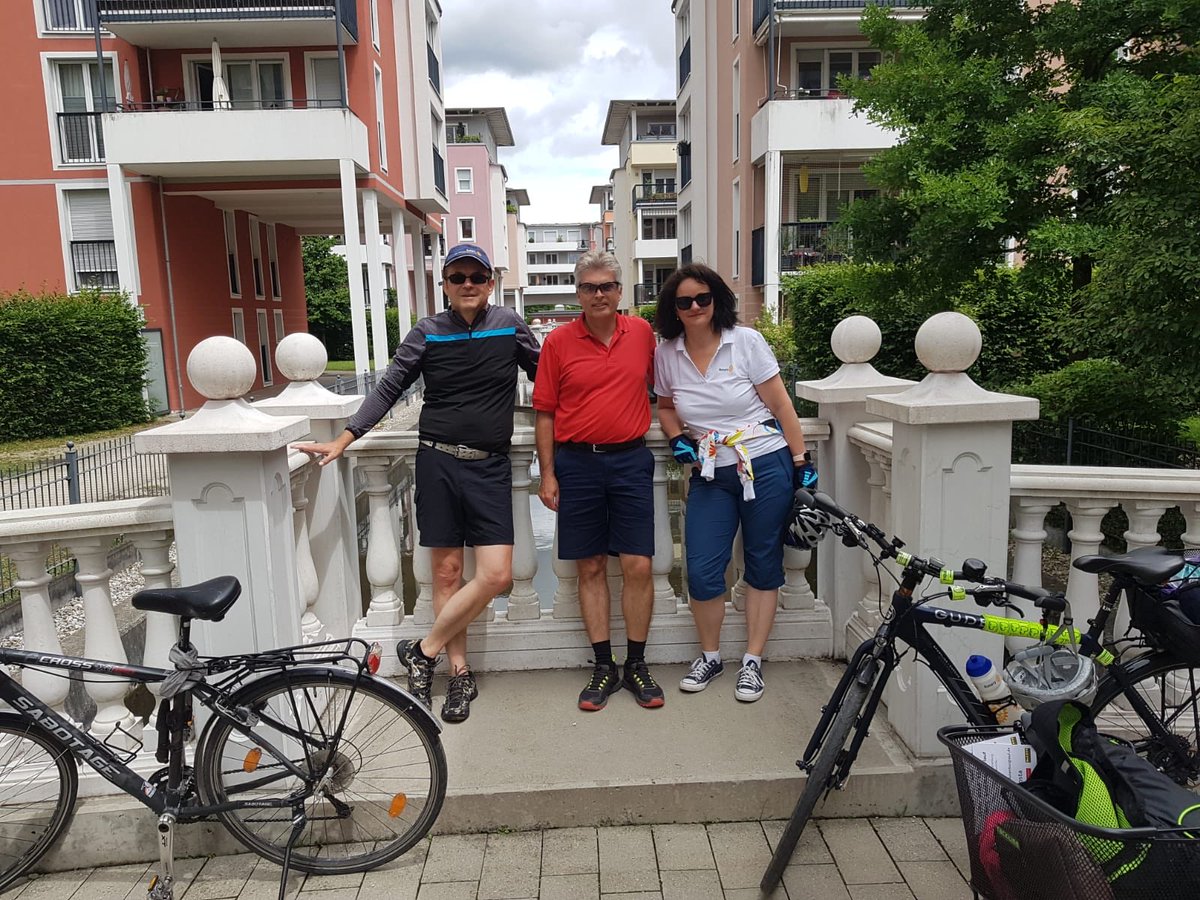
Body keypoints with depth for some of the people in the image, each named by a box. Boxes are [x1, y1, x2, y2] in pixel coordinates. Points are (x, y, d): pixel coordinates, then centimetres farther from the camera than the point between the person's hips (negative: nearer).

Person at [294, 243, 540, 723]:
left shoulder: (510, 326, 4)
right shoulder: (427, 333, 4)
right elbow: (388, 388, 4)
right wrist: (342, 440, -3)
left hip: (490, 467, 1)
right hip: (438, 462, 0)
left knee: (496, 574, -9)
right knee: (446, 571, 3)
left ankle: (423, 651, 9)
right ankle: (460, 674, 17)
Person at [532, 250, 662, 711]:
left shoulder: (642, 332, 4)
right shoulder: (559, 341, 0)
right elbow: (545, 412, 2)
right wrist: (548, 474, -1)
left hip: (631, 460, 1)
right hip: (577, 462, 0)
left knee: (638, 566, 0)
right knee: (591, 567, 7)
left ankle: (636, 664, 16)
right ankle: (603, 666, 18)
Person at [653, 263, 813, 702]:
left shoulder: (746, 341, -6)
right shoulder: (666, 354, 2)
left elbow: (781, 405, -4)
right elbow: (666, 407, 19)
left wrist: (801, 462, -6)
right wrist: (678, 439, -1)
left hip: (766, 465, -2)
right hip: (710, 474, 2)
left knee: (763, 566, 7)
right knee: (701, 571, -3)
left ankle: (752, 661, 22)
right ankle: (709, 655, 21)